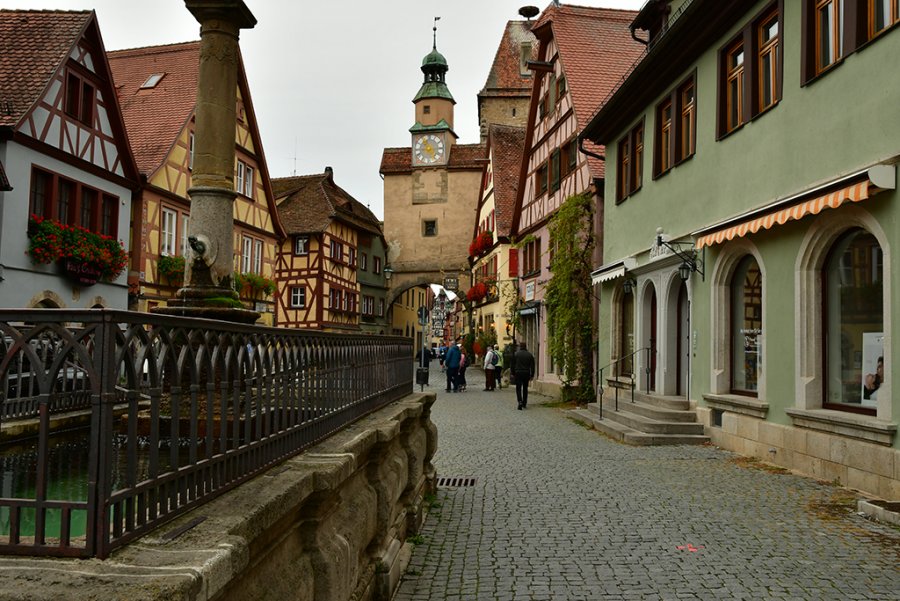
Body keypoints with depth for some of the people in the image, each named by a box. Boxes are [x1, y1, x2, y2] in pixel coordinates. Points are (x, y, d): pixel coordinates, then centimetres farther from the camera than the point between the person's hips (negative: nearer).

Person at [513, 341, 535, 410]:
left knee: (518, 388, -2)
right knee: (525, 388, 15)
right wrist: (532, 375, 8)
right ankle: (524, 403, 20)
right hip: (526, 374, 3)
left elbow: (513, 364, 0)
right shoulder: (530, 355, 4)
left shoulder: (516, 354, -2)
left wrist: (513, 373, 8)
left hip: (518, 373, -3)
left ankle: (520, 401, -22)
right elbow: (532, 366, 5)